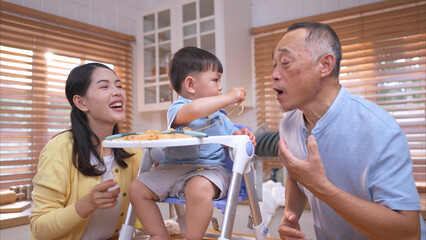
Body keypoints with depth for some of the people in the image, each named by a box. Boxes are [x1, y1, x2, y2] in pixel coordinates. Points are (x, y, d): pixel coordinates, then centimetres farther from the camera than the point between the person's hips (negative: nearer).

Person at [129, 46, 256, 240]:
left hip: (209, 168, 0)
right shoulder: (177, 109, -5)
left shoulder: (220, 115, 15)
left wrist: (241, 135, -5)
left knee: (199, 188, -35)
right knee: (137, 188, -9)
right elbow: (193, 111, -29)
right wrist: (228, 97, -22)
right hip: (173, 168, 0)